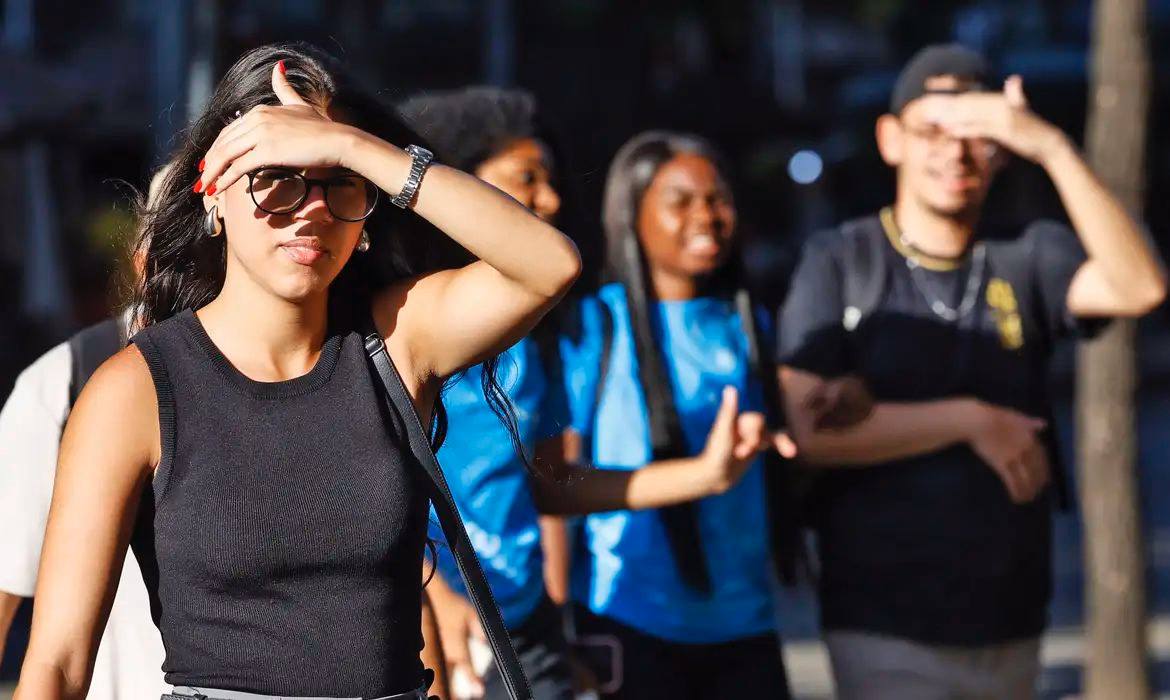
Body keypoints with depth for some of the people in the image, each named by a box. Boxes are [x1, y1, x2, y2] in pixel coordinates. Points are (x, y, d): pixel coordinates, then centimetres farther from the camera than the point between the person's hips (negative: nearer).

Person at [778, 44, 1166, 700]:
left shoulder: (1026, 258, 3)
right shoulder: (839, 263, -2)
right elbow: (808, 426, -12)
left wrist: (1054, 148, -23)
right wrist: (970, 421, -13)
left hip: (1011, 627, 3)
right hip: (887, 630, -3)